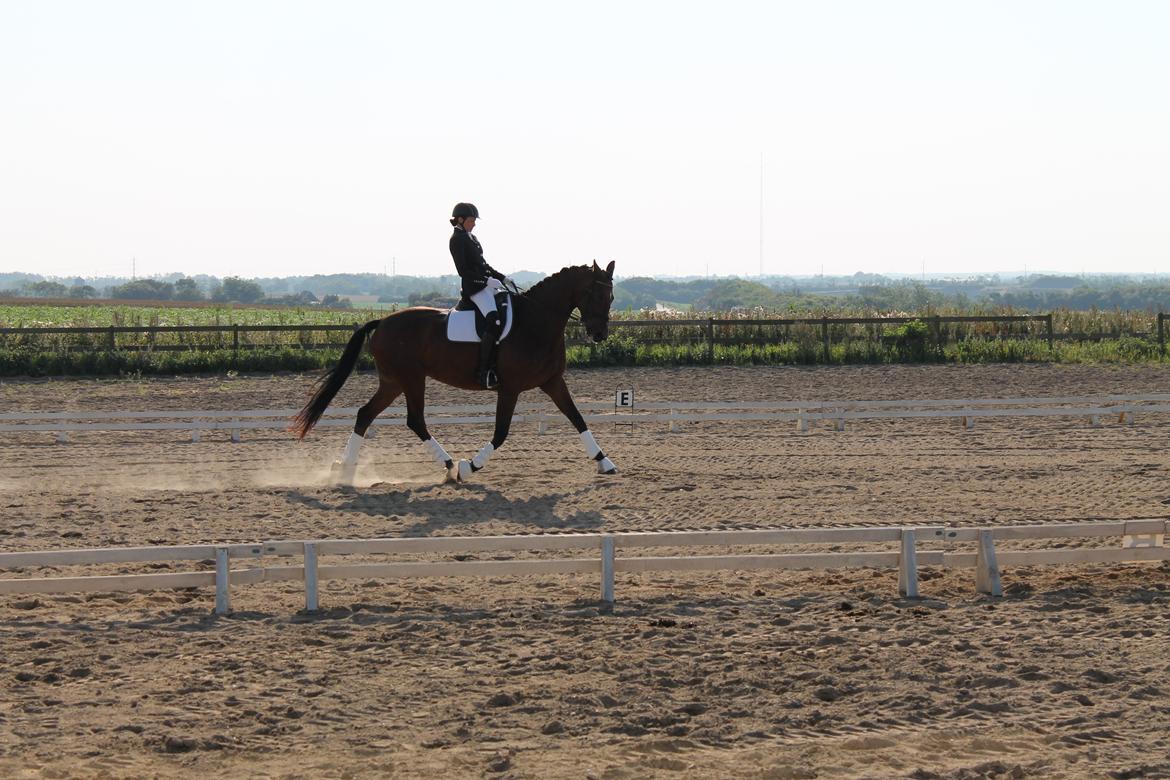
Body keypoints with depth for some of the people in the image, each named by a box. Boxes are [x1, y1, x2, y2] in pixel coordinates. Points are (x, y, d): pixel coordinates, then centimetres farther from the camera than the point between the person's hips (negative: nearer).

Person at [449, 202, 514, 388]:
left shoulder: (471, 238, 19)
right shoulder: (457, 239, -8)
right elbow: (463, 270, -16)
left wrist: (502, 278, 14)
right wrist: (487, 281, -20)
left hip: (486, 284, 10)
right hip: (473, 286, -10)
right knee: (494, 321, -26)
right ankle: (483, 371, -27)